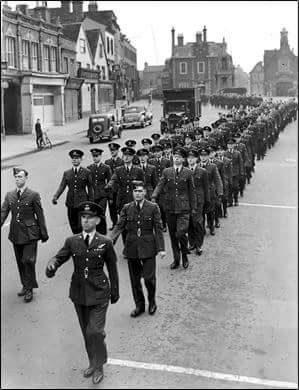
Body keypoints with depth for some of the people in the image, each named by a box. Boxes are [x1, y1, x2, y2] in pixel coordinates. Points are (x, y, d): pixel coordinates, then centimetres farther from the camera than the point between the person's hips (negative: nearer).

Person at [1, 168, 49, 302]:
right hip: (16, 234, 5)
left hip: (30, 234, -5)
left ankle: (29, 289, 8)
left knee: (28, 261, -6)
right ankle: (26, 285, 30)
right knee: (20, 262, 14)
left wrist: (44, 233, -2)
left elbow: (40, 215, -4)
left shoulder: (33, 195, -7)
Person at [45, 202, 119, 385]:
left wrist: (115, 292, 7)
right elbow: (59, 257, -6)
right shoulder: (72, 241, 0)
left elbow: (112, 268, 1)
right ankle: (93, 363, 38)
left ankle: (98, 367, 14)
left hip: (98, 293, -3)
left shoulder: (105, 243, -6)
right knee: (87, 332, 16)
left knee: (95, 331, -10)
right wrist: (52, 265, -31)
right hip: (79, 293, 3)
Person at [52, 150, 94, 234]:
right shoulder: (66, 173, 10)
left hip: (82, 202, -3)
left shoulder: (87, 172, 3)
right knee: (73, 226, 8)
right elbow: (62, 186, 3)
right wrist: (55, 197, -14)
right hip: (71, 203, 3)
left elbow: (90, 188, 4)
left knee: (81, 226, -9)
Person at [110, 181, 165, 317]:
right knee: (135, 279, 9)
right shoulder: (126, 208, 5)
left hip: (148, 247, -2)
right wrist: (111, 240, -17)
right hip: (132, 248, 3)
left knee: (149, 278, -5)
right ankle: (139, 305, 26)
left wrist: (161, 248, -7)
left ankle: (152, 301, 22)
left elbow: (158, 229, -1)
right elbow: (119, 226, 1)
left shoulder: (153, 207, -1)